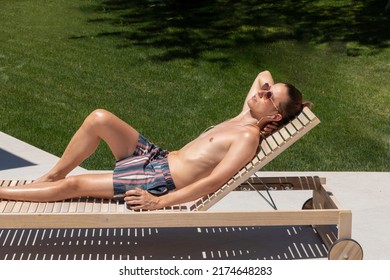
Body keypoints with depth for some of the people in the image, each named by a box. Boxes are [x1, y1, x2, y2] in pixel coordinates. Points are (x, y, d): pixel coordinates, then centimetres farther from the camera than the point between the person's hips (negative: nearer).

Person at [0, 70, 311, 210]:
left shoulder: (248, 137, -16)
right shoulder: (246, 116, 9)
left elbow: (213, 181, -25)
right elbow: (264, 74, 28)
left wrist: (159, 202, -27)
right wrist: (268, 87, 4)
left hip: (159, 182, -8)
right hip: (155, 156, 8)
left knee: (74, 185, -9)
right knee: (99, 118, -6)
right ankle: (50, 176, 9)